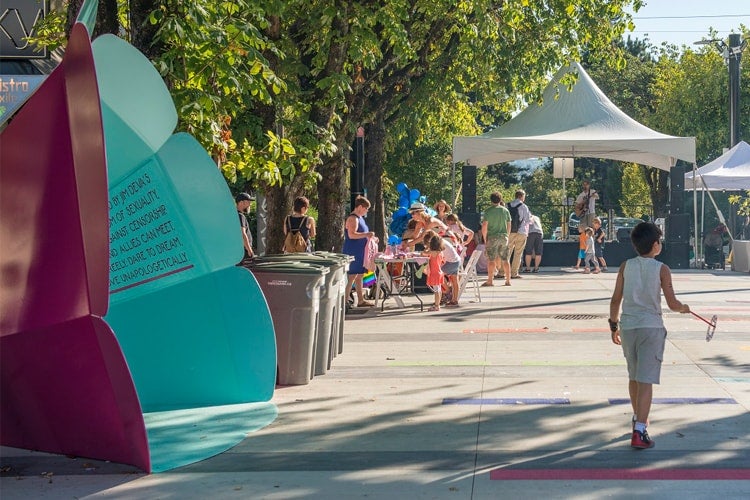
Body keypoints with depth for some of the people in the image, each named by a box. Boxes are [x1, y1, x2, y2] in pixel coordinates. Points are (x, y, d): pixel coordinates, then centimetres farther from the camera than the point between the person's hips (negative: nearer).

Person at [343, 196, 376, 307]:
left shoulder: (359, 218, 18)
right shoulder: (353, 218, -14)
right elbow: (351, 234, -25)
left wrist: (369, 237, 16)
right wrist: (366, 234, -26)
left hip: (359, 253, 10)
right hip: (353, 252, -10)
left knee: (359, 276, 13)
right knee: (351, 277, -10)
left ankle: (360, 300, 18)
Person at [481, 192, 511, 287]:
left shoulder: (488, 211, -6)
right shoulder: (505, 210, 6)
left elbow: (484, 226, -9)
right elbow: (509, 226, 11)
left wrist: (485, 239, -1)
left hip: (492, 237, -4)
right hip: (504, 237, 4)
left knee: (491, 260, -2)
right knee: (505, 260, 8)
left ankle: (490, 281, -4)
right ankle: (508, 280, 10)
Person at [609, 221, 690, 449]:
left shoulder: (625, 266, 3)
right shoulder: (661, 269, -5)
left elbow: (615, 300, 3)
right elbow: (672, 304, -6)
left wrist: (614, 325, 14)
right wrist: (683, 308, 16)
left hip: (627, 326, 4)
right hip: (651, 327, -4)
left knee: (634, 377, 21)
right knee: (646, 381, -6)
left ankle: (638, 418, 38)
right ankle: (639, 431, -15)